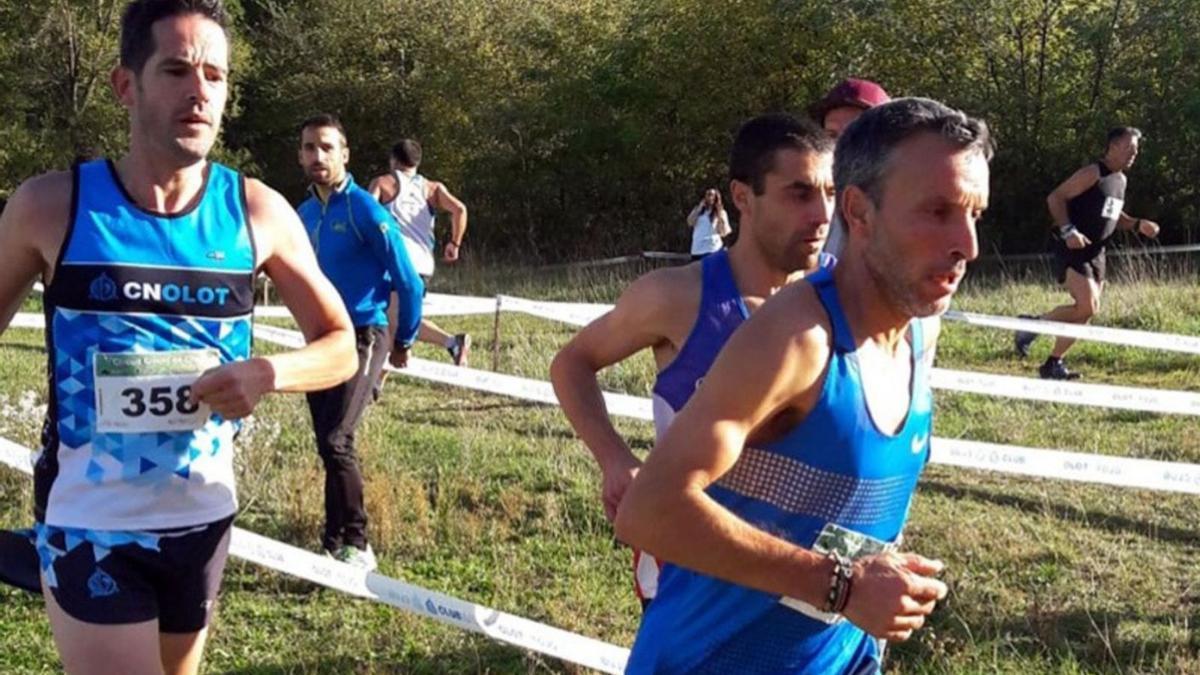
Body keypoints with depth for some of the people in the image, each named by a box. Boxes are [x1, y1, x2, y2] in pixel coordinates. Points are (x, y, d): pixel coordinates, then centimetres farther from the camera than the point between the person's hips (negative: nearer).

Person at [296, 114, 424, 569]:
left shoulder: (364, 209, -11)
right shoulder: (304, 214, 9)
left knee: (335, 442, -16)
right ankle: (336, 542, 20)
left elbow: (408, 281, -9)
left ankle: (355, 546, -6)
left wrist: (403, 342, 0)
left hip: (360, 339, -7)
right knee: (330, 446, 10)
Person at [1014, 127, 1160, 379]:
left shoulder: (1121, 180, 15)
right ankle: (1032, 325, -3)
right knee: (1088, 307, -20)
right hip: (1073, 252, -9)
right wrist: (1068, 231, -26)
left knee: (1086, 312, 6)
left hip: (1096, 253, 9)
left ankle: (1053, 363, 16)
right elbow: (1055, 198, -16)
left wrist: (1138, 225, 10)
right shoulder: (1092, 174, -12)